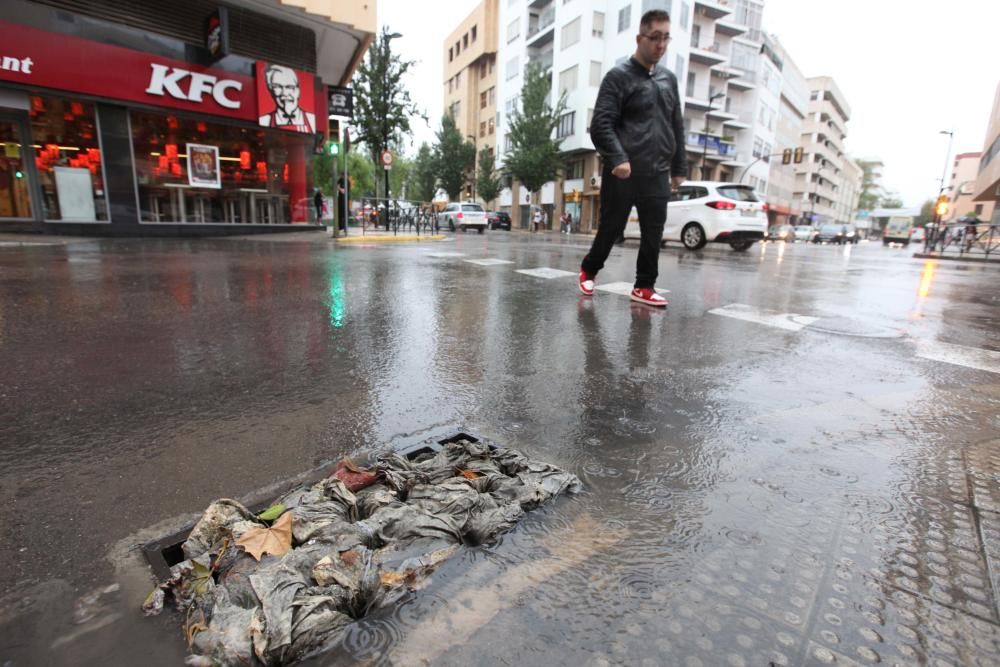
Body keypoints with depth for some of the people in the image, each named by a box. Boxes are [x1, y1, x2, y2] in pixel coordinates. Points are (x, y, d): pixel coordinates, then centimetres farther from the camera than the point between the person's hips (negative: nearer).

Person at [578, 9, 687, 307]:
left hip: (657, 174, 5)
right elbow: (601, 124, -12)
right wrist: (617, 158, -27)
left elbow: (677, 127, 21)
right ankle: (588, 271, 24)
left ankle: (644, 287, 12)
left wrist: (679, 166, 15)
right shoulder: (619, 76, -1)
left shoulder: (669, 79, 17)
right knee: (610, 228, 2)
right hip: (622, 173, -5)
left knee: (653, 234, 2)